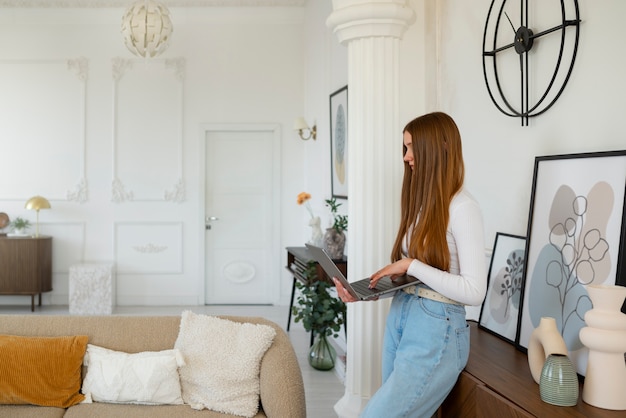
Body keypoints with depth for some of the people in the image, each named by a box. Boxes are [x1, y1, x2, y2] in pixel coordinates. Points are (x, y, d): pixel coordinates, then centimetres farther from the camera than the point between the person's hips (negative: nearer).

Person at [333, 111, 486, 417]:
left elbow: (474, 292, -19)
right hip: (399, 316, 8)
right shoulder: (421, 201, 11)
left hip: (436, 329, -8)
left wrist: (412, 265, -18)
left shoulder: (463, 208, -14)